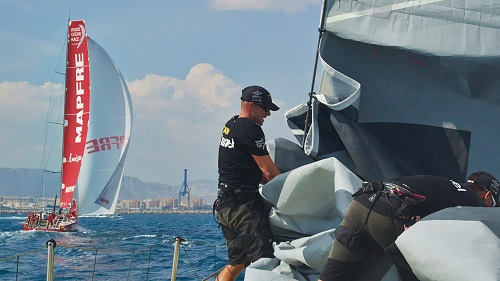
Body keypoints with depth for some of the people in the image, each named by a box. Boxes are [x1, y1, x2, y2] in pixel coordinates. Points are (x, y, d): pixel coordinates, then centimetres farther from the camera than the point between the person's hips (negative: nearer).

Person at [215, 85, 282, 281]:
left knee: (237, 261, 15)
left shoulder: (231, 125, 17)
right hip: (244, 204, -10)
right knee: (263, 260, -11)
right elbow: (268, 171, -12)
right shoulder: (250, 130, -13)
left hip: (224, 204, 10)